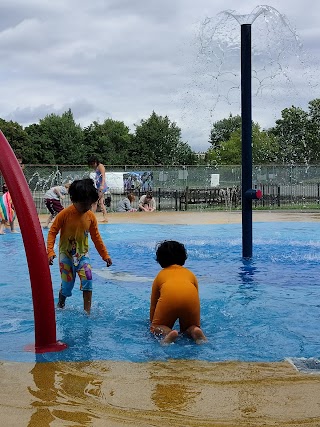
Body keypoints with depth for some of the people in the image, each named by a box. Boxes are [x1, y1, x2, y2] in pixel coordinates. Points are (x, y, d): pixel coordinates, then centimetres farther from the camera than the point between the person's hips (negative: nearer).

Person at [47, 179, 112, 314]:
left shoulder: (91, 216, -4)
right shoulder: (64, 214, -15)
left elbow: (96, 237, 6)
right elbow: (52, 232, -10)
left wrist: (105, 255, 7)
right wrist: (50, 251, -21)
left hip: (82, 254, 3)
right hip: (66, 254, -2)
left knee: (87, 279, -15)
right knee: (67, 285, 2)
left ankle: (87, 311, -7)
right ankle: (60, 305, 33)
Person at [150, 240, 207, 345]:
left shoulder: (160, 275, 35)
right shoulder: (190, 273, 38)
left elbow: (153, 304, 40)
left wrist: (153, 324, 56)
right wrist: (195, 321, 61)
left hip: (168, 297, -2)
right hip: (191, 297, 2)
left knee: (157, 328, 16)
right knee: (188, 328, 23)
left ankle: (167, 332, -18)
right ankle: (195, 331, -12)